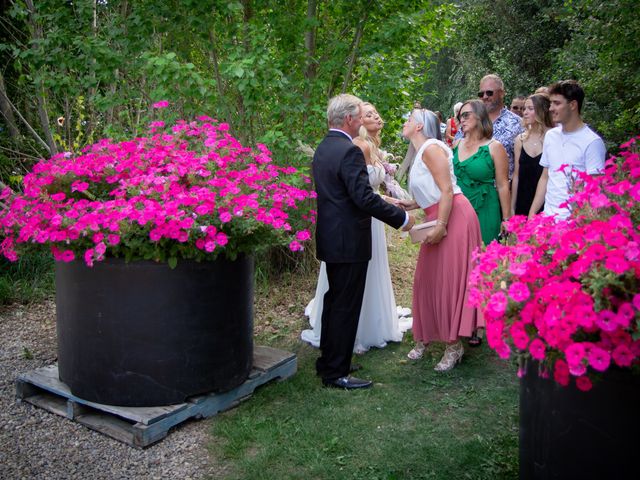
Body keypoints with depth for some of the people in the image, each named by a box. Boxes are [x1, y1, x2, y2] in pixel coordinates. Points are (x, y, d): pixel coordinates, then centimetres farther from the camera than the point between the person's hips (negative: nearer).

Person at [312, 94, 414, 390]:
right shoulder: (349, 151, -19)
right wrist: (402, 218, -15)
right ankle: (336, 373, 8)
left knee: (334, 301, 19)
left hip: (331, 239, 10)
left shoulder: (323, 148, 11)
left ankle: (328, 362, 31)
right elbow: (365, 197, -25)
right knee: (346, 307, -1)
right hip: (349, 241, -10)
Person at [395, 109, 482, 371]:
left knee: (450, 280, -5)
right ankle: (424, 338, 22)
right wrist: (410, 204, 13)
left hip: (454, 217, -10)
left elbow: (447, 190, -18)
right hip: (438, 220, 10)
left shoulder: (431, 148, -11)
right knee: (428, 279, 11)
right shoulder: (421, 153, 18)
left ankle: (454, 346, 3)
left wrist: (440, 226, -22)